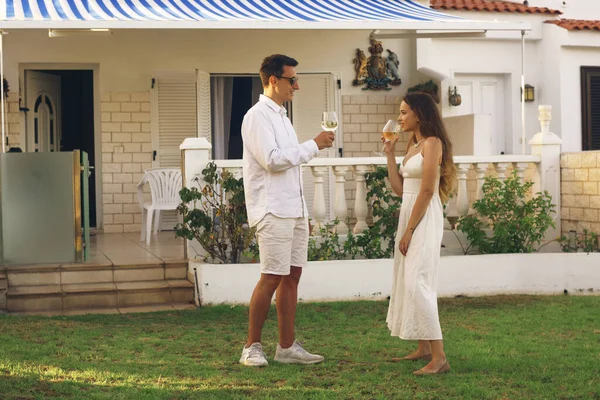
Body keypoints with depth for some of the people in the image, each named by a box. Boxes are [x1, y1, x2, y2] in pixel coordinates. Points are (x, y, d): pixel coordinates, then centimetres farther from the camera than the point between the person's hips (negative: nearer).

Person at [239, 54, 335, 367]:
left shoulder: (280, 116, 19)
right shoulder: (257, 116, -9)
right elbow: (272, 160, -20)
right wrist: (314, 145, -14)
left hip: (294, 209, 9)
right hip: (273, 211, -9)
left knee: (292, 276, 7)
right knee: (271, 279, -8)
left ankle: (287, 347, 11)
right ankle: (252, 347, 2)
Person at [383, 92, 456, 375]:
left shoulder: (432, 143, -11)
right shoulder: (412, 145, 17)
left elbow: (427, 191, -18)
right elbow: (399, 189, 13)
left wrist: (410, 230, -19)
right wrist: (390, 154, 12)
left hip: (424, 219, -10)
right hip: (408, 214, 10)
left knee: (417, 283, -16)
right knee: (408, 281, 13)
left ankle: (439, 358, -16)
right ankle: (424, 348, 22)